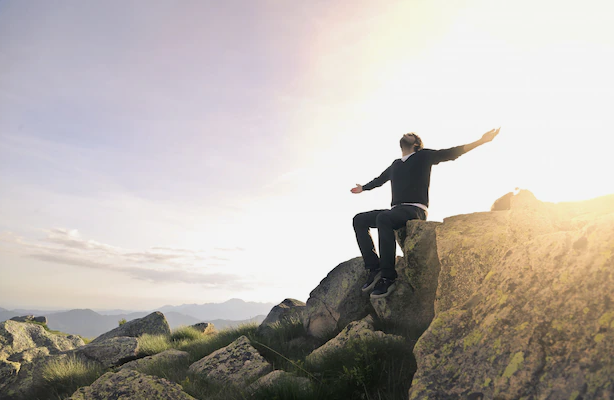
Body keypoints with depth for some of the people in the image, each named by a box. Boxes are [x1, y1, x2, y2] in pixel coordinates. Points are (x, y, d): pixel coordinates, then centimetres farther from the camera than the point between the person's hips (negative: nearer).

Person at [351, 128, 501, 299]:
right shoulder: (395, 165, 27)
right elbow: (379, 180, 42)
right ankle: (374, 268, -21)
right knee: (359, 220, -13)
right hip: (396, 210, 6)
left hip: (416, 210, -6)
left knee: (383, 218, -36)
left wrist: (480, 141, -1)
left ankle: (388, 277, -35)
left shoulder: (423, 156, 12)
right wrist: (363, 188, 56)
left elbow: (451, 153, 7)